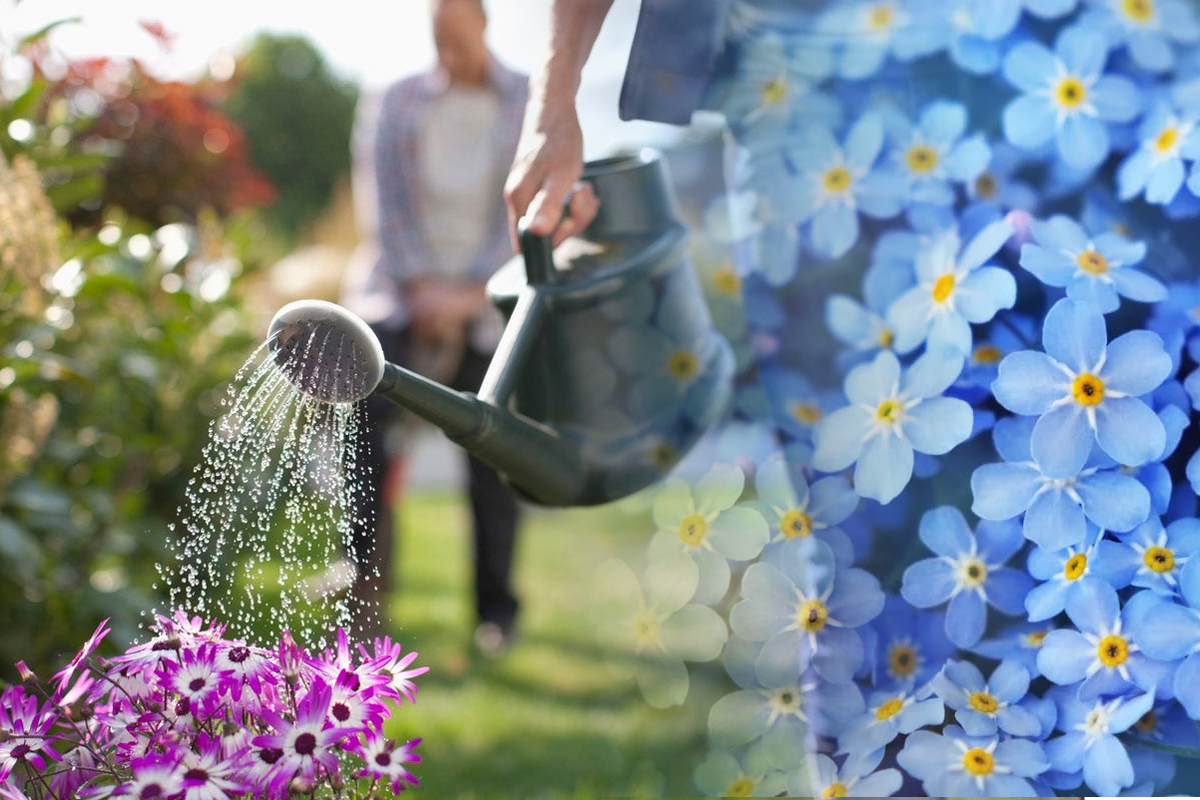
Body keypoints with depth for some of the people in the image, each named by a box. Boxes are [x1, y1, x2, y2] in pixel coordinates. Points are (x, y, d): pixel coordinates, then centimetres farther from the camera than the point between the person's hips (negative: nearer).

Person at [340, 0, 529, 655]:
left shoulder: (532, 104, 8)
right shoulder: (395, 104, 13)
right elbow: (386, 205, 4)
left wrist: (469, 292, -11)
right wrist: (419, 286, -10)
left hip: (489, 297, -1)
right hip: (405, 287, 1)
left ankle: (495, 607, 4)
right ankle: (367, 582, -15)